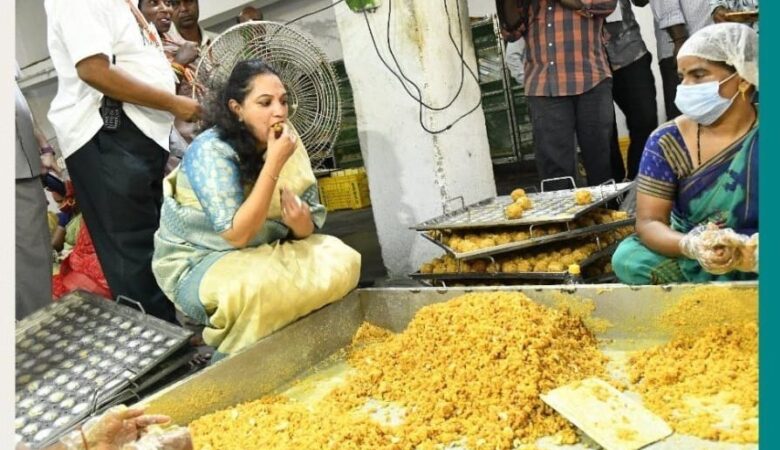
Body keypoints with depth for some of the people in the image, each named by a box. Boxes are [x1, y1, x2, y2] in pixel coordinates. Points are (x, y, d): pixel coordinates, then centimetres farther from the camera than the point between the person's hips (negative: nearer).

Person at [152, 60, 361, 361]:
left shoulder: (284, 142, -4)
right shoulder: (210, 150, -22)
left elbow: (307, 224, 0)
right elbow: (237, 235, -28)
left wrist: (302, 224, -26)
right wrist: (273, 165, -31)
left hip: (263, 253, 6)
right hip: (196, 264, -6)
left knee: (342, 263, -15)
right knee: (263, 289, -36)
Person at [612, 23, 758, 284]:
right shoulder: (667, 142, -5)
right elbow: (648, 221, -9)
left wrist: (751, 251, -32)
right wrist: (689, 246, -30)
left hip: (753, 266, -3)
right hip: (688, 262, 3)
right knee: (629, 259, -25)